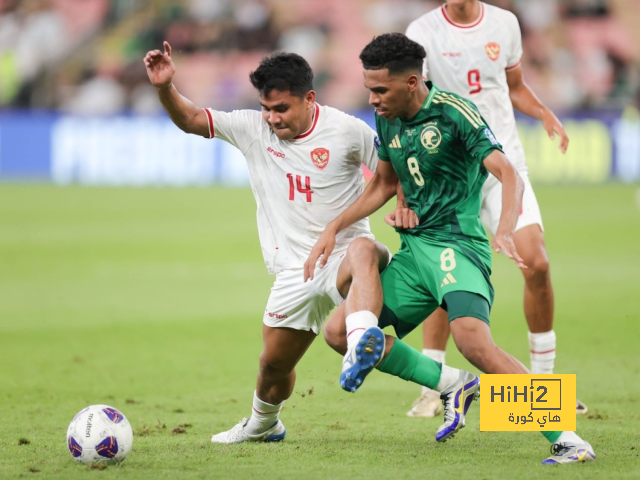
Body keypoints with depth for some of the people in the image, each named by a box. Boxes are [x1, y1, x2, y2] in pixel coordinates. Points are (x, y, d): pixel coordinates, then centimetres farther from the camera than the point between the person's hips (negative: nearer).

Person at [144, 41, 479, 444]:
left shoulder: (347, 131, -9)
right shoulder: (253, 129, 0)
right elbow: (190, 120, -1)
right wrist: (165, 87, -19)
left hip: (342, 254, -4)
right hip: (295, 271, 5)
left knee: (363, 251, -42)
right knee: (274, 364, 11)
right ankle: (262, 424, 43)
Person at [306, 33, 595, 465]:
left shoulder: (454, 112, -14)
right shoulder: (387, 121, 9)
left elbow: (508, 175, -22)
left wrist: (505, 231, -39)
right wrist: (335, 227, 19)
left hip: (457, 245, -8)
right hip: (413, 250, 8)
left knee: (474, 342, -31)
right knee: (339, 332, 3)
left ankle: (566, 440, -27)